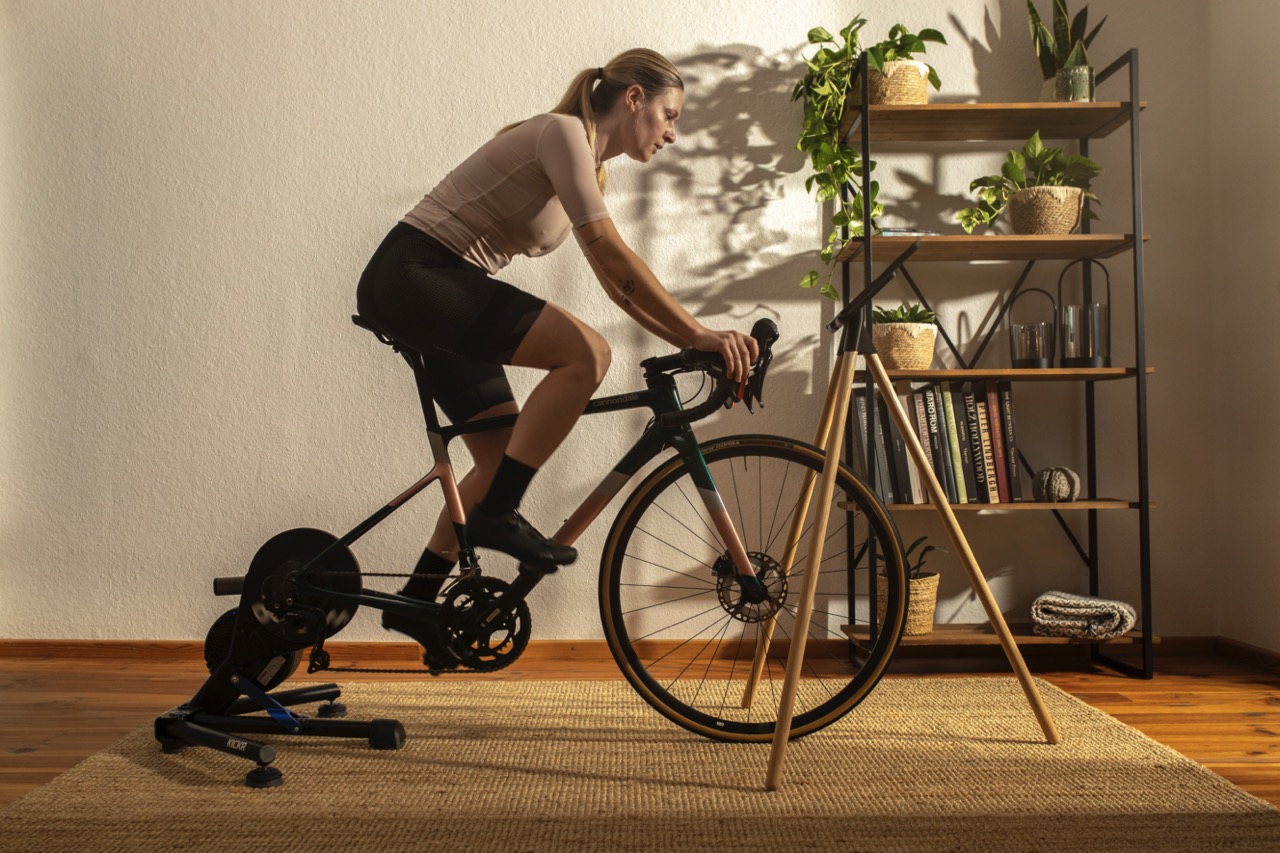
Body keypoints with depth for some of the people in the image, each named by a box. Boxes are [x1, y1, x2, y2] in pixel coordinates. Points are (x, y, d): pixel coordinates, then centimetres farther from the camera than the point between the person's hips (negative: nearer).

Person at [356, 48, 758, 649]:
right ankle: (496, 515, -16)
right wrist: (701, 335, -22)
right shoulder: (563, 132, -12)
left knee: (504, 458, 8)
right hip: (413, 276, -10)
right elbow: (613, 254, -22)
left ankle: (416, 602, 17)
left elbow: (617, 285, 13)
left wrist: (698, 345, 5)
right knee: (586, 353, -24)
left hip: (436, 293, 10)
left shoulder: (588, 168, 17)